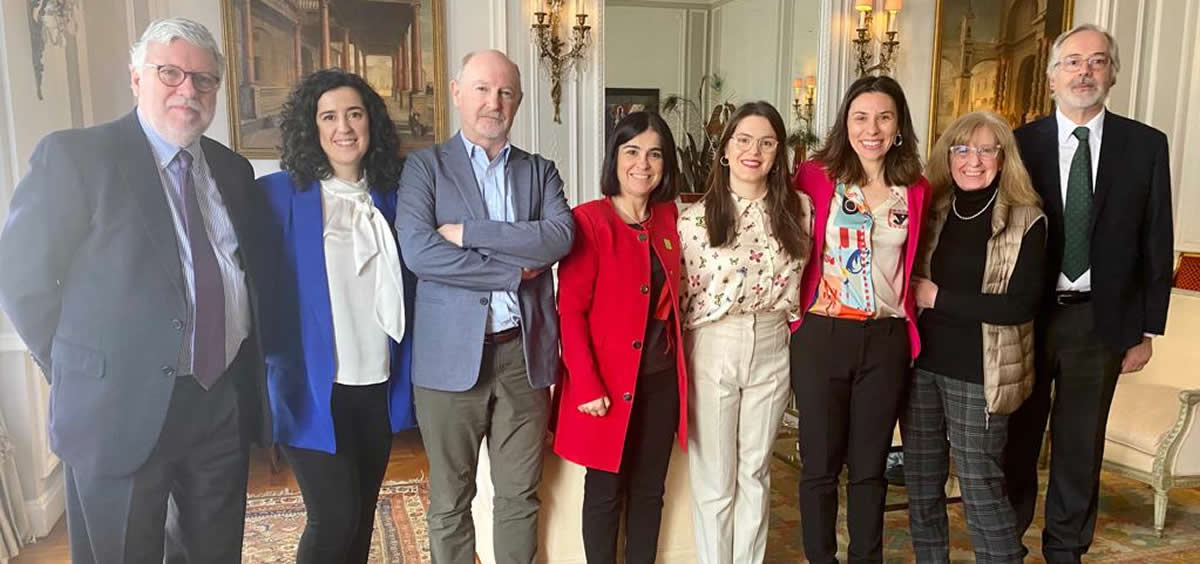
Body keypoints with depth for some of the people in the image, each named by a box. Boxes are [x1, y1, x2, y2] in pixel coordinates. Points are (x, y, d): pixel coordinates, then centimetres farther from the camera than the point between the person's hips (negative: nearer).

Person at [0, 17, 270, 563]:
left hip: (225, 403, 5)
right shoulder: (75, 156, -8)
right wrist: (83, 371, -6)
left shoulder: (234, 169, 9)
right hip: (121, 408, -4)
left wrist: (249, 370, 8)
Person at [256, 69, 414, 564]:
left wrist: (406, 377, 6)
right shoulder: (278, 194, -6)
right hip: (314, 386, -4)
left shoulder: (389, 197, 7)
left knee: (362, 514, 14)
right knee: (334, 517, -3)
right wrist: (277, 368, -11)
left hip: (377, 385, 4)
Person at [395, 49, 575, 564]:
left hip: (524, 352, 2)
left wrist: (469, 232, -14)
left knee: (520, 497, 15)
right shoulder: (425, 166, 2)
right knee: (450, 501, 12)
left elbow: (561, 236, -9)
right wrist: (513, 270, -12)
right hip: (452, 354, -2)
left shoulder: (540, 171, 10)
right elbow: (418, 251, -14)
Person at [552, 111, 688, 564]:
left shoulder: (669, 218, 6)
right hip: (607, 383, -5)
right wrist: (587, 385, -19)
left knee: (649, 491, 16)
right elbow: (570, 311, -14)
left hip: (661, 379, 5)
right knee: (604, 493, 10)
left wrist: (680, 367, 5)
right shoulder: (588, 221, -12)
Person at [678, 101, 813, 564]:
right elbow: (679, 295, -3)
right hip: (712, 351, -2)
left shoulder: (798, 209, 1)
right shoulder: (695, 217, -7)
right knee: (714, 479, 7)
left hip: (773, 350, 3)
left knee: (755, 473, 16)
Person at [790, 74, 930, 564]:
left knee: (869, 466, 14)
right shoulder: (816, 176, -5)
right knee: (820, 464, 8)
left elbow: (916, 266, 13)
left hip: (887, 340, 2)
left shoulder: (916, 190, 4)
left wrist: (914, 326, 7)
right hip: (821, 337, -2)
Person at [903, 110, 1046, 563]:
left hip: (978, 372, -4)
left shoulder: (1026, 220, -7)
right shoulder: (931, 210, 6)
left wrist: (938, 298, -15)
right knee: (920, 483, 15)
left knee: (981, 489, 4)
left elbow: (1021, 305, -15)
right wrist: (917, 297, -9)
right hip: (922, 363, 5)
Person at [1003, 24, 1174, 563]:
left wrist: (1147, 329, 0)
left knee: (1080, 444, 13)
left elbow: (1156, 245, 2)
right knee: (1016, 438, 13)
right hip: (1026, 316, 0)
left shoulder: (1146, 145, 0)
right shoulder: (1020, 143, -3)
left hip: (1100, 319, 1)